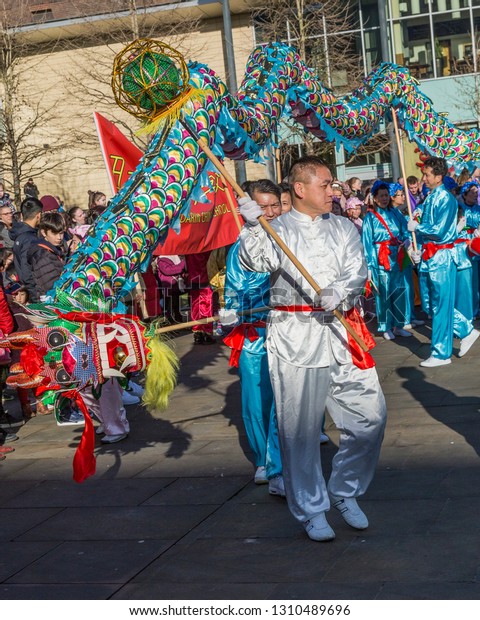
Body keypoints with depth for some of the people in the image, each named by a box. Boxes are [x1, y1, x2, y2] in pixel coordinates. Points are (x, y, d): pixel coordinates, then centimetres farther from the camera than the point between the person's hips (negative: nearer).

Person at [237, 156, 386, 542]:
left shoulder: (343, 228, 15)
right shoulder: (277, 229, 6)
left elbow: (357, 270, 2)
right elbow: (255, 262, -12)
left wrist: (338, 291, -19)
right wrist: (253, 227, -29)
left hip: (341, 333, 4)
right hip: (295, 338, -3)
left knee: (370, 415, 2)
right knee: (299, 427, 1)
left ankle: (345, 492, 25)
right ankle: (311, 510, 17)